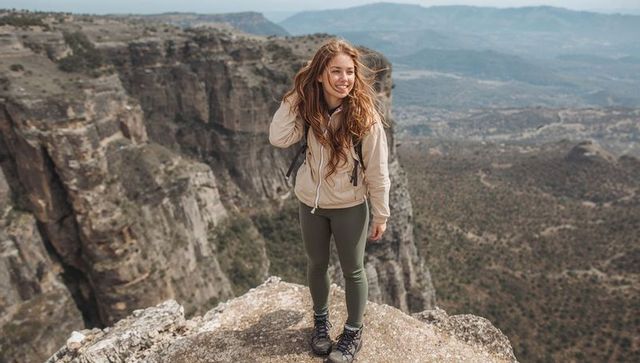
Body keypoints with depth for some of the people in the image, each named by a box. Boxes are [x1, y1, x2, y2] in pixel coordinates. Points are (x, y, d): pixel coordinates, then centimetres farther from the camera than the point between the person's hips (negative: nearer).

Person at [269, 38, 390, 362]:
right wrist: (294, 96, -19)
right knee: (316, 265, 21)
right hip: (310, 203, 4)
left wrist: (381, 215, -8)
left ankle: (353, 333, 37)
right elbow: (278, 139, -20)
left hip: (349, 207, -3)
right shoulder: (309, 108, -8)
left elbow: (377, 171, -14)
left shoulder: (365, 115, -19)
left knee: (352, 271, 14)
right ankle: (321, 321, 47)